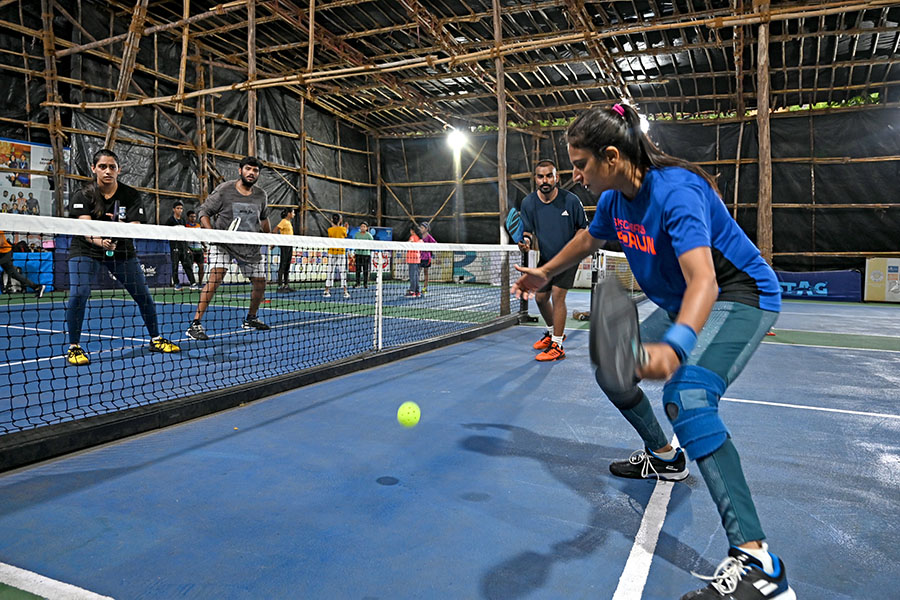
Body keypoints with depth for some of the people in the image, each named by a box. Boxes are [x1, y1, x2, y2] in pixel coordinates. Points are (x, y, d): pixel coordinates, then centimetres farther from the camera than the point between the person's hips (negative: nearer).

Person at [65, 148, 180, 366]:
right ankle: (74, 347, -4)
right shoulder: (83, 196, -13)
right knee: (78, 295, -21)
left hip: (122, 252, 2)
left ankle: (156, 340, 20)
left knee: (144, 295, 0)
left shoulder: (131, 195, -8)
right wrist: (100, 241, -47)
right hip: (86, 251, -2)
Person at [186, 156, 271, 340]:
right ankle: (195, 324, -19)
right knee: (215, 278, -23)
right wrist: (212, 233, -20)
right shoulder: (224, 190, -9)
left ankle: (251, 319, 32)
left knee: (260, 283, 8)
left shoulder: (261, 195, 4)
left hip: (250, 246, 5)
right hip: (223, 244, -5)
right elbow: (203, 211, -4)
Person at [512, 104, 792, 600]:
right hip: (682, 305, 10)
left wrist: (675, 344, -61)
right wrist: (545, 273, 27)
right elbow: (588, 239, 18)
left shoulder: (675, 191, -31)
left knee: (686, 396, -32)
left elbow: (703, 278, -45)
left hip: (738, 297, -9)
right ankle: (663, 457, 37)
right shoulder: (615, 199, -5)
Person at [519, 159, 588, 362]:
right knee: (540, 298, 11)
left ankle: (557, 346, -5)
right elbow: (527, 230, -1)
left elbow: (582, 227, -3)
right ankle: (553, 332, 38)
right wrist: (526, 241, -24)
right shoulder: (528, 203, -10)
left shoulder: (570, 200, -17)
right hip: (546, 258, 5)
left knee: (557, 296, -13)